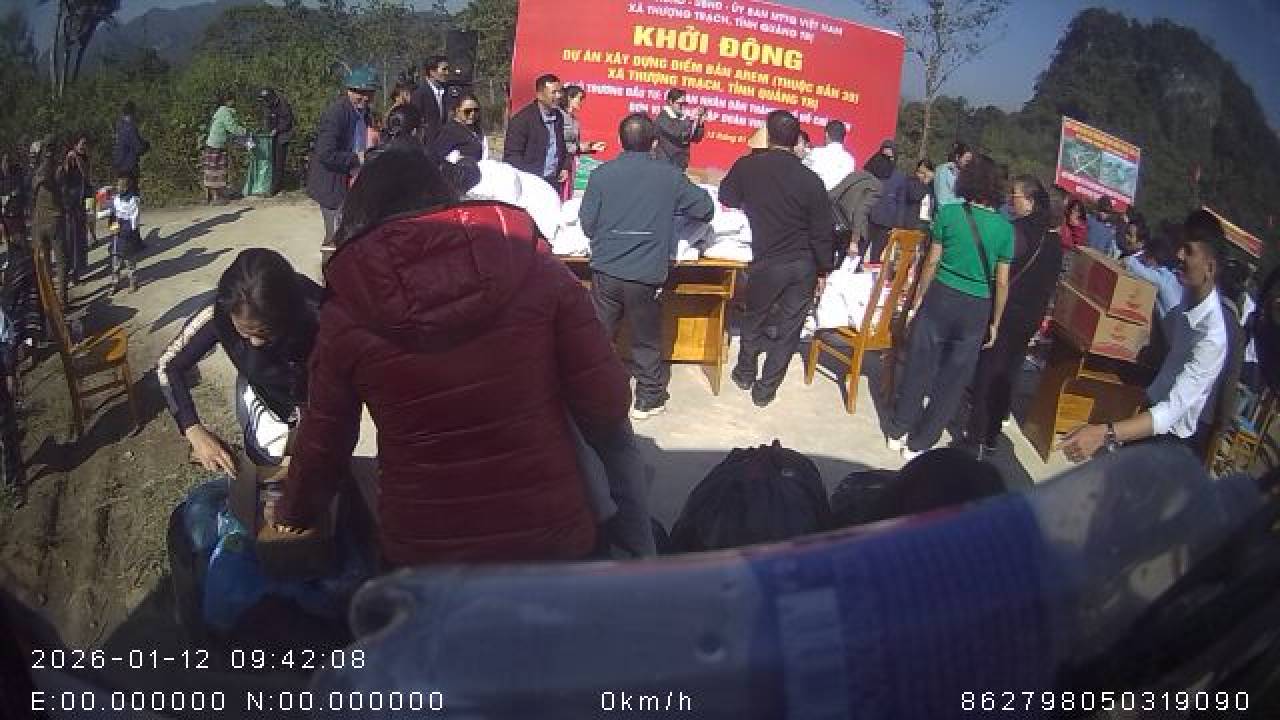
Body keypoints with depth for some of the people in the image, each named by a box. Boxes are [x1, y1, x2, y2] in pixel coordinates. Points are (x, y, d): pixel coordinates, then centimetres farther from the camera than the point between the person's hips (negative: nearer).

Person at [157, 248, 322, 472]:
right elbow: (168, 366, -20)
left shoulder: (316, 317, -40)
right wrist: (195, 432, -33)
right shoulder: (220, 316, -33)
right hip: (259, 391, 2)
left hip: (314, 394, -1)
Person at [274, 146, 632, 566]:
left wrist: (293, 513, 25)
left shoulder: (347, 311, -8)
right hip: (552, 536, 0)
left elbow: (322, 443, 4)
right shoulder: (531, 264, -10)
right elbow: (607, 408, -10)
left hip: (423, 552, 1)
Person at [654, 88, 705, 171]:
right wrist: (690, 118, -24)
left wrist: (700, 121, -6)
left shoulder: (684, 118, 8)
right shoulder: (663, 117, -10)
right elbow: (676, 133, -27)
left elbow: (696, 138, 9)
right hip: (666, 162, -6)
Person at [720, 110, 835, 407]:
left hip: (767, 263, 0)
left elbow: (726, 198, 11)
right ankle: (765, 390, 17)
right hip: (804, 266, 0)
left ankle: (745, 374, 37)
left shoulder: (747, 167, -9)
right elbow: (823, 231, -6)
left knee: (753, 319, 23)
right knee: (788, 329, 11)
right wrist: (823, 270, 6)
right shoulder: (810, 179, -10)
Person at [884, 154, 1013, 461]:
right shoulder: (1005, 228, 0)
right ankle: (919, 444, 16)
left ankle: (898, 431, 24)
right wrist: (995, 323, 11)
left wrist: (917, 302, 8)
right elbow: (1001, 283, 2)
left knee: (918, 368, 13)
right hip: (978, 309, 1)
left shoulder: (949, 213, -4)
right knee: (952, 380, 10)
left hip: (942, 298, -1)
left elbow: (931, 263, -1)